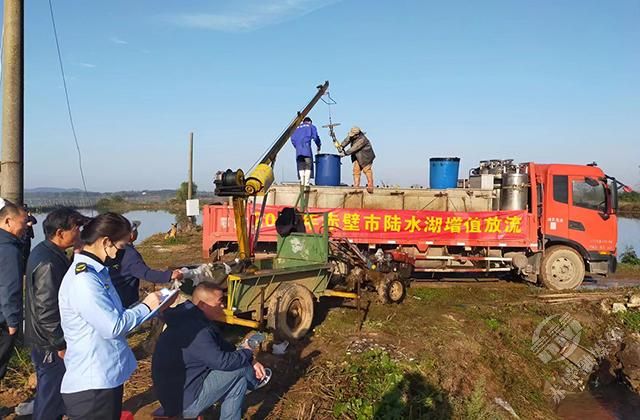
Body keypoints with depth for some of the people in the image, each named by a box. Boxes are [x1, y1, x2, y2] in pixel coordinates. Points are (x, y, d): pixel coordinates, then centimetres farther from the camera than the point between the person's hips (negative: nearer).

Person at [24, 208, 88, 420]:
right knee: (51, 394, 6)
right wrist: (60, 345, -19)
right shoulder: (48, 263, -27)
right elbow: (47, 311, -26)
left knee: (52, 391, 23)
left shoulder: (44, 251, 4)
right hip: (50, 345, -10)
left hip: (47, 338, 10)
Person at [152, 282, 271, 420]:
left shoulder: (193, 320, 5)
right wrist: (247, 353, -6)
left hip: (184, 387, 10)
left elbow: (223, 347, 13)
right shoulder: (195, 331, -29)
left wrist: (250, 362, 5)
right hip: (183, 401, -10)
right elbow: (222, 361, -26)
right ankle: (256, 380, 26)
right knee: (240, 367, -4)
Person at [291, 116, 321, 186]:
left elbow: (292, 138, 16)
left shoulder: (298, 127, 28)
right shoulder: (311, 126, 18)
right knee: (308, 165, -5)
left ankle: (302, 181, -7)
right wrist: (318, 146, 17)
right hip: (306, 147, -4)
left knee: (301, 166, 5)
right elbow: (315, 137, 4)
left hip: (298, 150, 4)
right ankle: (306, 182, -15)